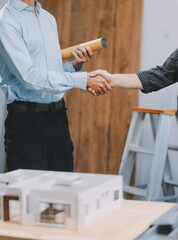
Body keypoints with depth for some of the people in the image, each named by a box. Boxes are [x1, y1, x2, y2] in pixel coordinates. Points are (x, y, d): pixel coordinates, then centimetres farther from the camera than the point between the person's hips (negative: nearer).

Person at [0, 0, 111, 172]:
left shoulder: (49, 18, 16)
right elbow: (29, 76, -20)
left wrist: (75, 65, 0)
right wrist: (83, 80, -22)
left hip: (58, 117, 7)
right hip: (27, 119, -7)